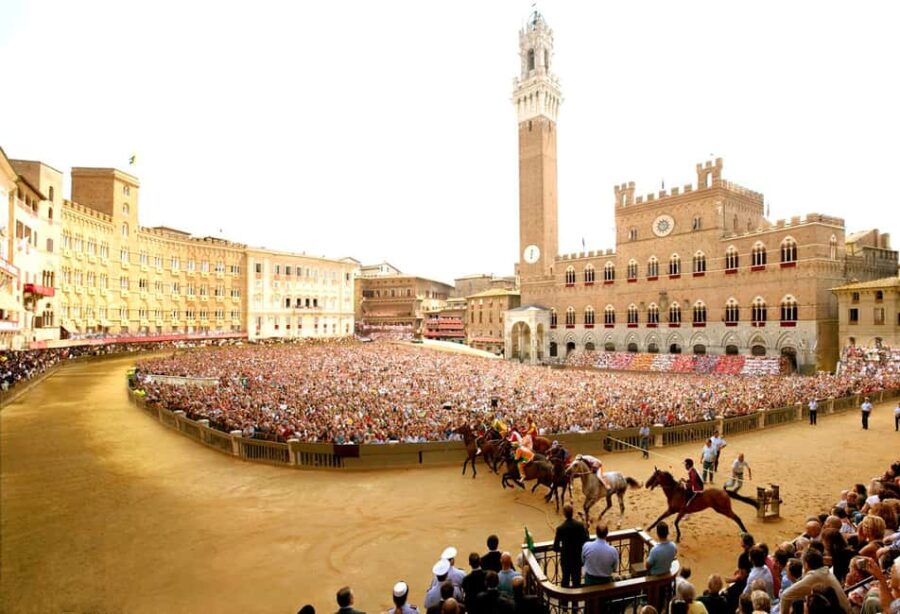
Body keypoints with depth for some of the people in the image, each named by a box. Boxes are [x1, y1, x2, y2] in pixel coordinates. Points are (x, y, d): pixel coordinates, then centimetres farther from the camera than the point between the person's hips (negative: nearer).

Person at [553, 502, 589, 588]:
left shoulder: (560, 528, -20)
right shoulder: (580, 525, -14)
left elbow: (556, 547, -15)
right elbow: (586, 541, -10)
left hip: (566, 559, -2)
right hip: (578, 558, 2)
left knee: (566, 579, 16)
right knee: (577, 580, 18)